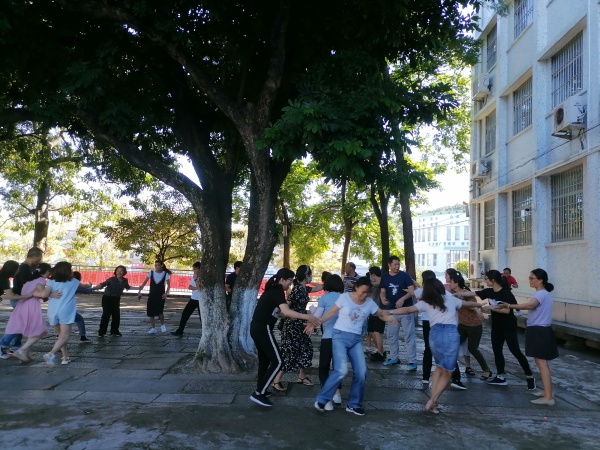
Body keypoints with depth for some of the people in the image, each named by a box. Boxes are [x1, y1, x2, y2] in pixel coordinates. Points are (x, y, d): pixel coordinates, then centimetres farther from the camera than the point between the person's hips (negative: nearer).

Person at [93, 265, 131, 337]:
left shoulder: (125, 280, -6)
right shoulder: (112, 279, -20)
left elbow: (127, 287, 14)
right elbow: (102, 284, -28)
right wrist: (93, 288, -43)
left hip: (116, 299, 5)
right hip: (107, 298, -5)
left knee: (116, 315, 7)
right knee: (106, 315, -11)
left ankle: (114, 331, 22)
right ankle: (101, 332, -2)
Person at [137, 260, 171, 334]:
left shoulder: (165, 274, -5)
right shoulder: (151, 273, -1)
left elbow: (168, 285, -4)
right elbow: (144, 283, -4)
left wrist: (166, 293, -20)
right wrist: (139, 291, -16)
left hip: (161, 296, -3)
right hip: (152, 295, 3)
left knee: (159, 312, -14)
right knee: (150, 312, 1)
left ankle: (162, 325, 14)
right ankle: (153, 328, 15)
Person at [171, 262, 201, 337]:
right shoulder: (194, 276, 10)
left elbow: (199, 288, -22)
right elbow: (189, 287, 5)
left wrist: (196, 279, -23)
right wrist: (196, 288, -12)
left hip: (200, 300, -7)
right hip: (193, 299, 7)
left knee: (202, 317, -3)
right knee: (185, 314, 7)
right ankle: (179, 331, 16)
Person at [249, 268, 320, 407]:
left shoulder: (272, 290, 16)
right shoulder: (278, 291, -13)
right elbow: (286, 311, -27)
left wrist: (289, 316, 18)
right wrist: (307, 317, -30)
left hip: (256, 328, 10)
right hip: (263, 329, -10)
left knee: (264, 360, 19)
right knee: (277, 362, -5)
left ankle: (260, 389, 27)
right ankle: (258, 393, -5)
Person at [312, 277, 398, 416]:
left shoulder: (369, 303, 1)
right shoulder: (344, 297, -9)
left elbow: (381, 314, 9)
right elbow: (331, 313, -4)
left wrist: (389, 318, -15)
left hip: (356, 339, 5)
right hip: (340, 336, -5)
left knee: (361, 372, -1)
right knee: (341, 370, -19)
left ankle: (353, 404, 18)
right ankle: (321, 399, -3)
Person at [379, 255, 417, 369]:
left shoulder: (404, 275, -8)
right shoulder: (385, 277, 4)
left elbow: (412, 291, -12)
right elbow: (383, 292, 9)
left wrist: (402, 299, -27)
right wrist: (383, 299, -13)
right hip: (392, 310, 5)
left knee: (409, 335, -5)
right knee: (391, 335, 12)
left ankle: (412, 361, -2)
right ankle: (394, 357, 27)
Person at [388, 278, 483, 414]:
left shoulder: (426, 303, 13)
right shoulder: (450, 298, 21)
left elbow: (408, 310, 3)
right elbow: (468, 304, 37)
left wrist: (389, 312, 9)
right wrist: (480, 305, 56)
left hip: (435, 334, 1)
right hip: (451, 334, -1)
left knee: (439, 367, 23)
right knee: (447, 372, 10)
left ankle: (432, 401, 15)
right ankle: (432, 400, -6)